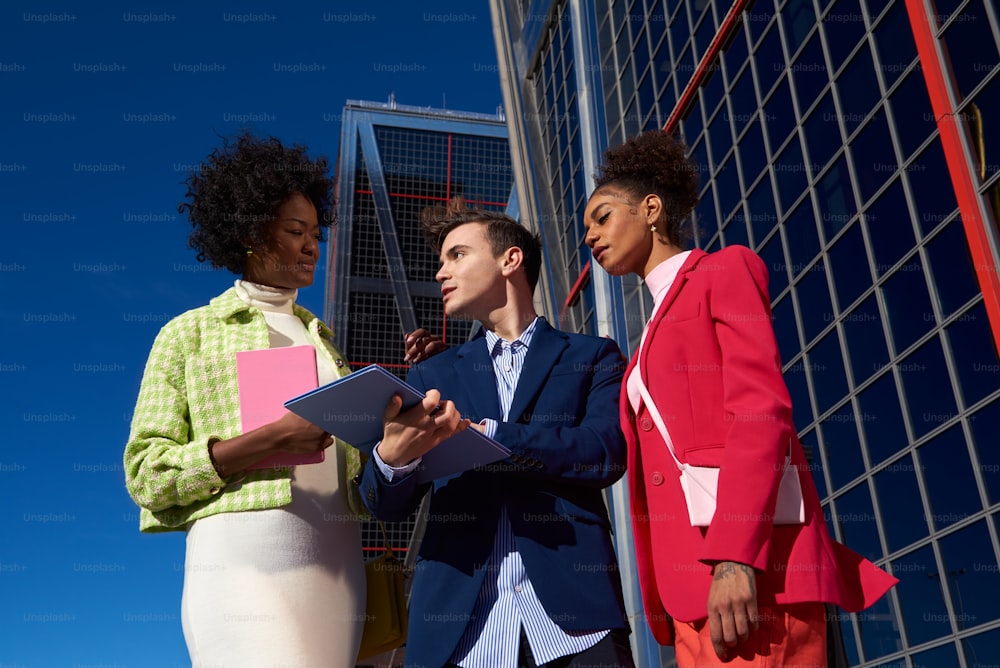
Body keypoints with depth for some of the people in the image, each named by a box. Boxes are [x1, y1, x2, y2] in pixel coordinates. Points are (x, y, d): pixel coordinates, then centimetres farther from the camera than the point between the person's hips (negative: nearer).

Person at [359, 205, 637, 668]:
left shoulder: (592, 358, 9)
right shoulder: (431, 376, 15)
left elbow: (605, 452, -9)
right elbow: (386, 505, 8)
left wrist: (483, 435, -13)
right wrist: (394, 454, -15)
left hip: (572, 611, -2)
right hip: (455, 624, 2)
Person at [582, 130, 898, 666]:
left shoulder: (726, 269, 5)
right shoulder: (659, 326, 27)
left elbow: (762, 408, -10)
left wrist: (736, 556, -21)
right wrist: (670, 594, 12)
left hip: (746, 563, -7)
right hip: (692, 574, 8)